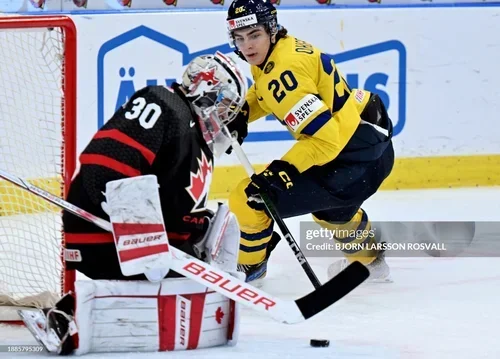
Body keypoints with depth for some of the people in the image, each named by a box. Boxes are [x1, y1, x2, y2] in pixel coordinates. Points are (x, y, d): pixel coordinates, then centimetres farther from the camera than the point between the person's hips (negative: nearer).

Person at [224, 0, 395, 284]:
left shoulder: (283, 72, -26)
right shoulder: (286, 47, 3)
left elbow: (324, 138, -29)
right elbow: (265, 94, 25)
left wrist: (281, 171, -32)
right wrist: (241, 113, 7)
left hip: (355, 161, -10)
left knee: (250, 199, -8)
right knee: (329, 204, 41)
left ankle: (247, 268, 17)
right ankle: (369, 260, 63)